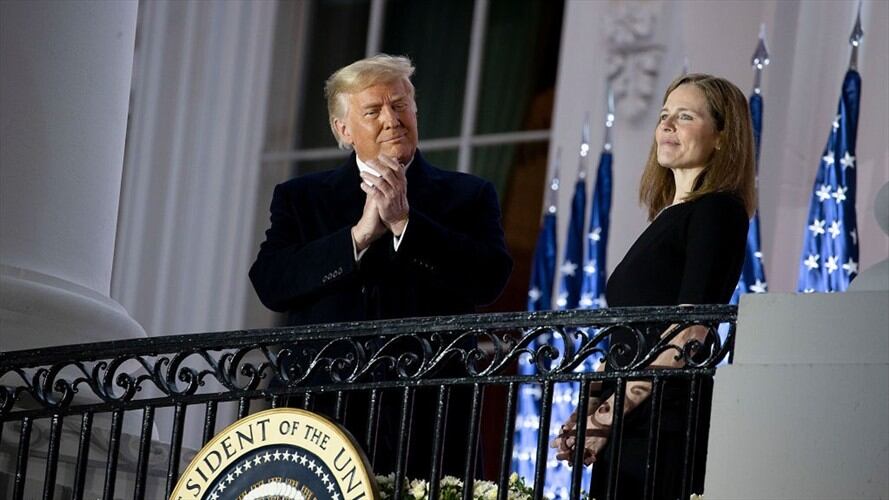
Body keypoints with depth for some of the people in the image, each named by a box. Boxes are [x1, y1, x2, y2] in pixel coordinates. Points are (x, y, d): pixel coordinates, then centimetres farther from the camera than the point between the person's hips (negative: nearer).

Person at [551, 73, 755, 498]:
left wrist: (612, 410, -15)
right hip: (628, 430, 8)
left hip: (667, 426, -8)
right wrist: (594, 410, 7)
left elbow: (689, 332, -14)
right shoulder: (667, 219, 22)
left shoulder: (717, 210, -4)